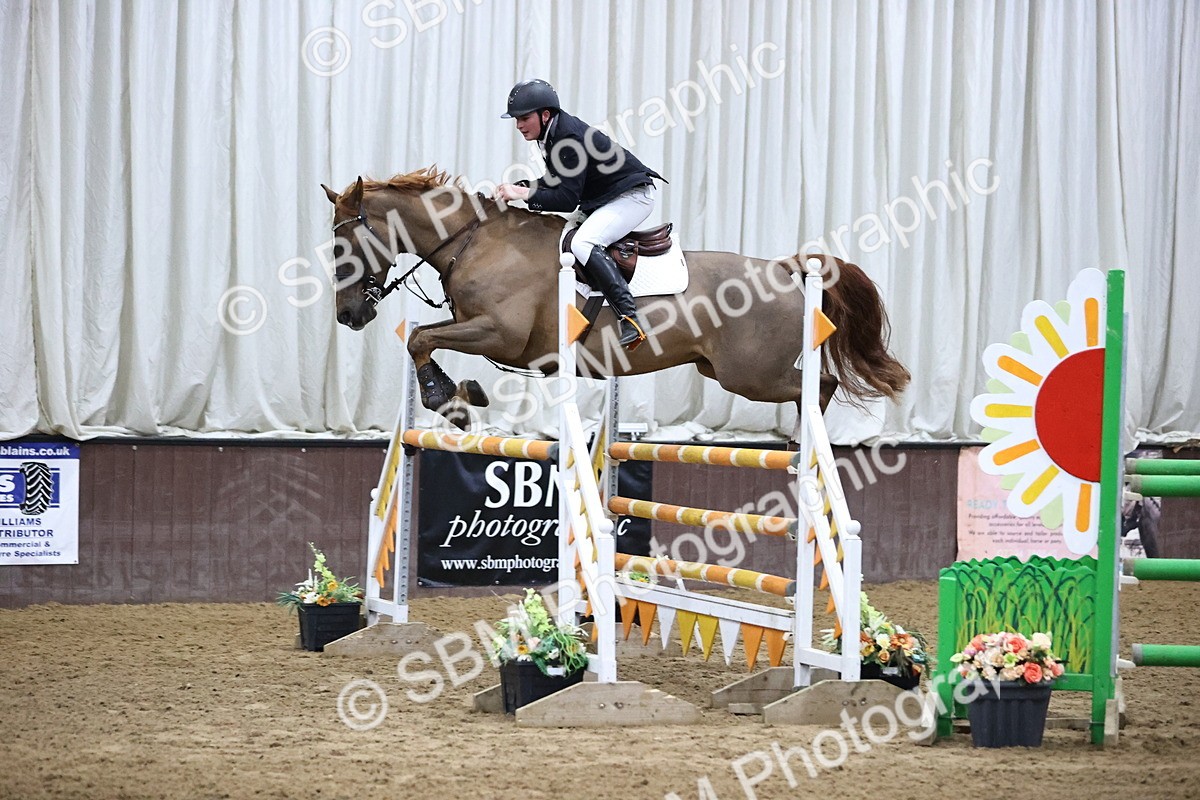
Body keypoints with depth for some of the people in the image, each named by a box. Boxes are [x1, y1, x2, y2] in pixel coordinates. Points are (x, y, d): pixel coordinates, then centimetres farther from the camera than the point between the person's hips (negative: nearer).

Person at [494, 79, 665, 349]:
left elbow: (567, 199, -28)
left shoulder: (570, 138, -26)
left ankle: (630, 319, -37)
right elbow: (555, 182, 15)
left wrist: (523, 194, -27)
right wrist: (519, 187, -2)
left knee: (583, 243, -30)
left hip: (634, 196, -11)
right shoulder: (552, 134, 4)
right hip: (602, 200, 11)